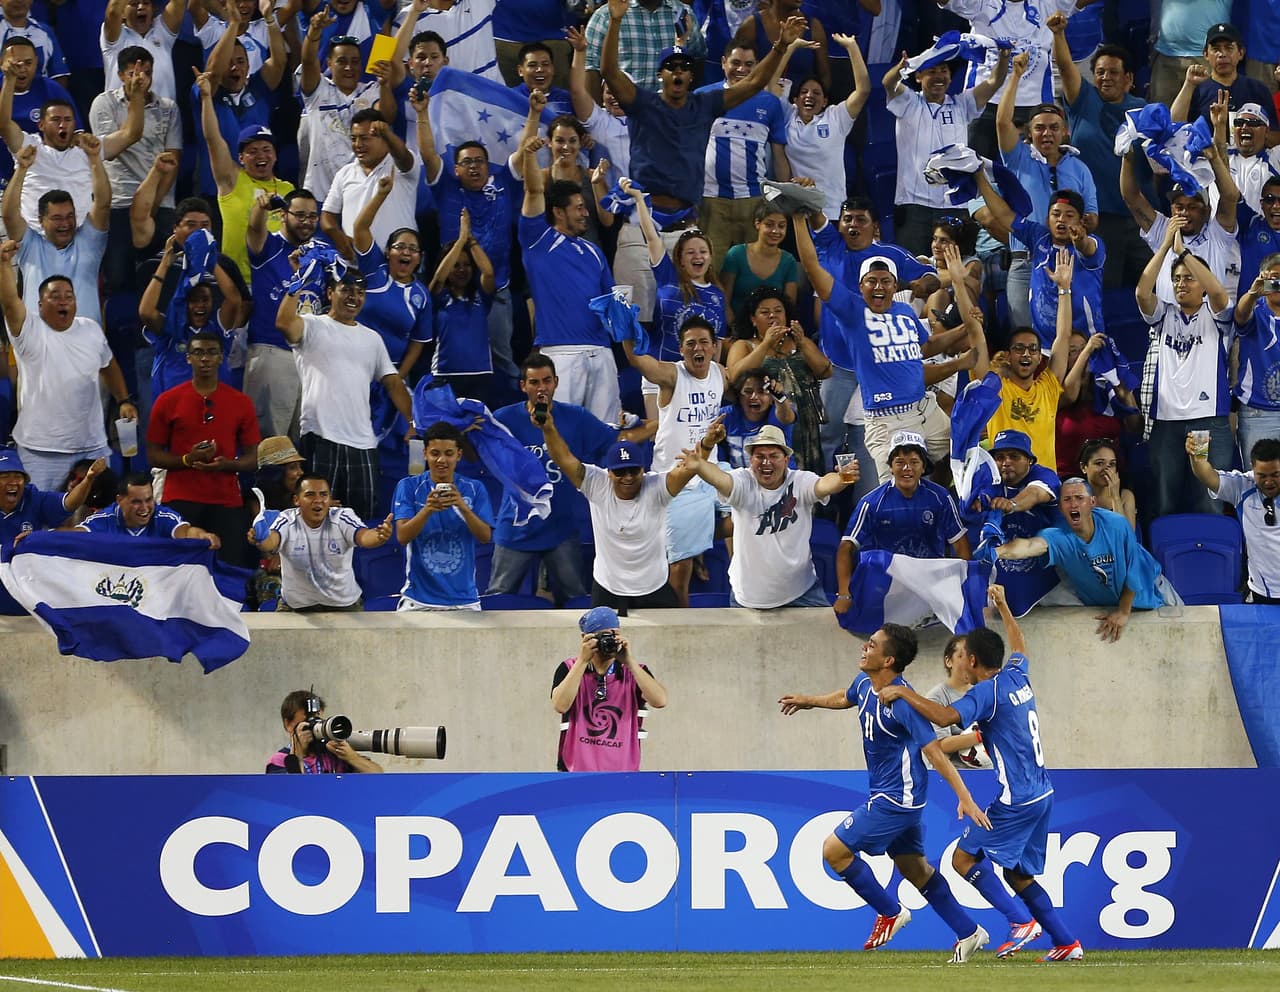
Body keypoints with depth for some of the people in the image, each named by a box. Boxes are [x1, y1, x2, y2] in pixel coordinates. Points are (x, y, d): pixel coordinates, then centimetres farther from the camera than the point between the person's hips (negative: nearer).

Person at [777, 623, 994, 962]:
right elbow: (845, 698, 28)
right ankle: (968, 932, 23)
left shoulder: (902, 702, -24)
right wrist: (809, 701, 38)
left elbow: (935, 753, -25)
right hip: (889, 796, 9)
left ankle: (890, 912, 6)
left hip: (895, 800, -9)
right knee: (914, 869, 16)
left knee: (834, 850, -8)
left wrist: (966, 800, -28)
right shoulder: (865, 685, 1)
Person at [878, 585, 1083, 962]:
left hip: (1017, 800, -9)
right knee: (1018, 873, 16)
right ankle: (1067, 943, 13)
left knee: (965, 857, -5)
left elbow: (944, 717, -30)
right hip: (1042, 795, 9)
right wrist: (1002, 606, 46)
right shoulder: (1017, 677, 10)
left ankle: (1021, 923, -12)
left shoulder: (987, 693, -14)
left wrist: (903, 692, -21)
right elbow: (1018, 647, 34)